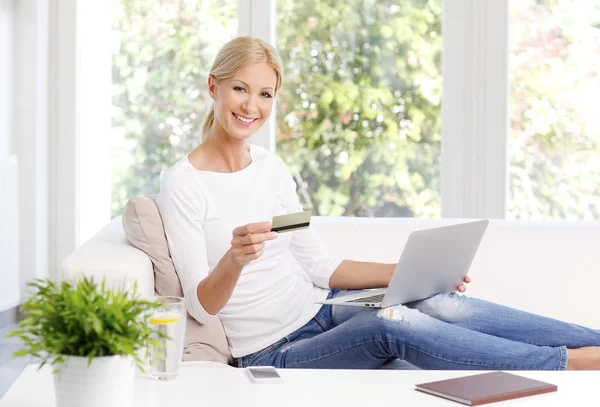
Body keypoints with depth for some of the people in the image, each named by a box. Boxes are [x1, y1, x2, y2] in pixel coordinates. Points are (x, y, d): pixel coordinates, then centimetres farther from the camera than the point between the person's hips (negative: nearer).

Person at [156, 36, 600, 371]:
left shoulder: (270, 166, 9)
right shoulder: (183, 184, -9)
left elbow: (319, 267, 10)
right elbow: (201, 307, -13)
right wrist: (234, 259, -35)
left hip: (320, 313, 6)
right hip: (274, 355, -6)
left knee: (442, 304, -20)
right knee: (389, 323, -31)